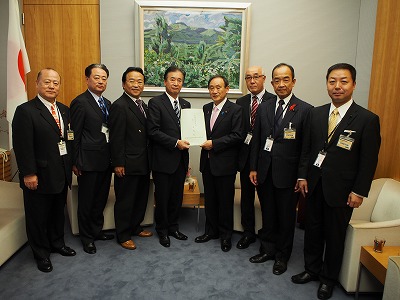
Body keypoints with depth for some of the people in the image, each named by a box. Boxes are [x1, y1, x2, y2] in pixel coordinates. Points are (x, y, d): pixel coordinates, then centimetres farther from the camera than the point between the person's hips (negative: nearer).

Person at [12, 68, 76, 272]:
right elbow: (22, 146, -15)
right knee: (38, 216, 10)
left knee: (58, 211, 20)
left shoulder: (64, 110, 9)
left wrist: (71, 164, 8)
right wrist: (28, 173, -17)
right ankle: (41, 253, 28)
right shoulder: (25, 111, -12)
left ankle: (57, 243, 40)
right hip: (39, 175, -6)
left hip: (62, 173, 6)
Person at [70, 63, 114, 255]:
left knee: (101, 198, 18)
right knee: (86, 201, 8)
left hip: (105, 160, 7)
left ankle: (97, 230, 36)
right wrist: (75, 162, -11)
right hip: (89, 160, -7)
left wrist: (113, 157, 9)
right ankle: (87, 238, 24)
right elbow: (75, 135, -11)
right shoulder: (80, 102, -10)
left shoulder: (107, 103, 12)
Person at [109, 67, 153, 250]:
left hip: (143, 164, 9)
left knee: (141, 198, 19)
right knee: (125, 201, 6)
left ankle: (135, 227, 38)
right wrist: (118, 164, -17)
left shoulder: (142, 105, 12)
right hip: (128, 165, -9)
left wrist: (148, 160, 12)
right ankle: (123, 235, 22)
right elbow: (116, 138, -17)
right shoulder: (119, 106, -15)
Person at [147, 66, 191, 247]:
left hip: (181, 159, 6)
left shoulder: (185, 105, 12)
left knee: (177, 196, 15)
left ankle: (173, 227, 32)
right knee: (162, 197, 7)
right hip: (163, 159, -5)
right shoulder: (156, 103, -7)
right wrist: (175, 143, -18)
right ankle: (162, 230, 26)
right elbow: (153, 131, -14)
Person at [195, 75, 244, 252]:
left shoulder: (235, 110, -8)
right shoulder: (206, 108, 11)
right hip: (207, 162, 6)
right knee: (209, 199, 16)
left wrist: (214, 143, -18)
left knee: (225, 201, 6)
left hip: (225, 163, -6)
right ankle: (211, 231, 32)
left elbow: (237, 136, -14)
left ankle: (226, 235, 23)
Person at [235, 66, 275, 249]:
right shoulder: (241, 102, 8)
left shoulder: (274, 101, -6)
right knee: (246, 196, 13)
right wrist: (246, 139, -5)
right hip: (246, 156, 4)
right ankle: (248, 233, 29)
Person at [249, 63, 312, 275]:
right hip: (264, 172, 4)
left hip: (287, 174, -3)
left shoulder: (305, 110, -7)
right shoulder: (264, 108, 6)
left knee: (286, 216, 11)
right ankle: (268, 249, 36)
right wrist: (253, 168, 5)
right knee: (267, 214, 17)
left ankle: (282, 256, 31)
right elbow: (256, 140, 7)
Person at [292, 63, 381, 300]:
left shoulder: (368, 119, -9)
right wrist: (302, 176, 2)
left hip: (341, 189, -3)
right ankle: (312, 269, 37)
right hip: (314, 185, 4)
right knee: (313, 230, 16)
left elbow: (369, 160, -8)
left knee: (335, 235, 12)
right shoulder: (316, 114, 4)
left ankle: (328, 278, 33)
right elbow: (307, 148, 7)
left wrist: (359, 192, -10)